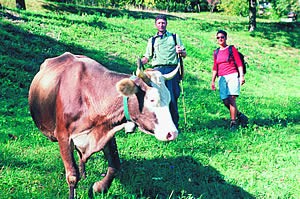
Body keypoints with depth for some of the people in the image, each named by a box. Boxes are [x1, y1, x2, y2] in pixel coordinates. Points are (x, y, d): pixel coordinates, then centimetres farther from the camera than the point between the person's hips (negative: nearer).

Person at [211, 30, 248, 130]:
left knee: (231, 99, -16)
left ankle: (233, 122, -14)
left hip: (232, 76, -5)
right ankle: (240, 116, 18)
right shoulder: (216, 52, 17)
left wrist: (242, 76, -10)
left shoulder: (232, 49, 4)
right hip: (222, 78, 5)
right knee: (226, 101, -2)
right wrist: (213, 81, 15)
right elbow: (215, 68, 20)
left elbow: (239, 63, 0)